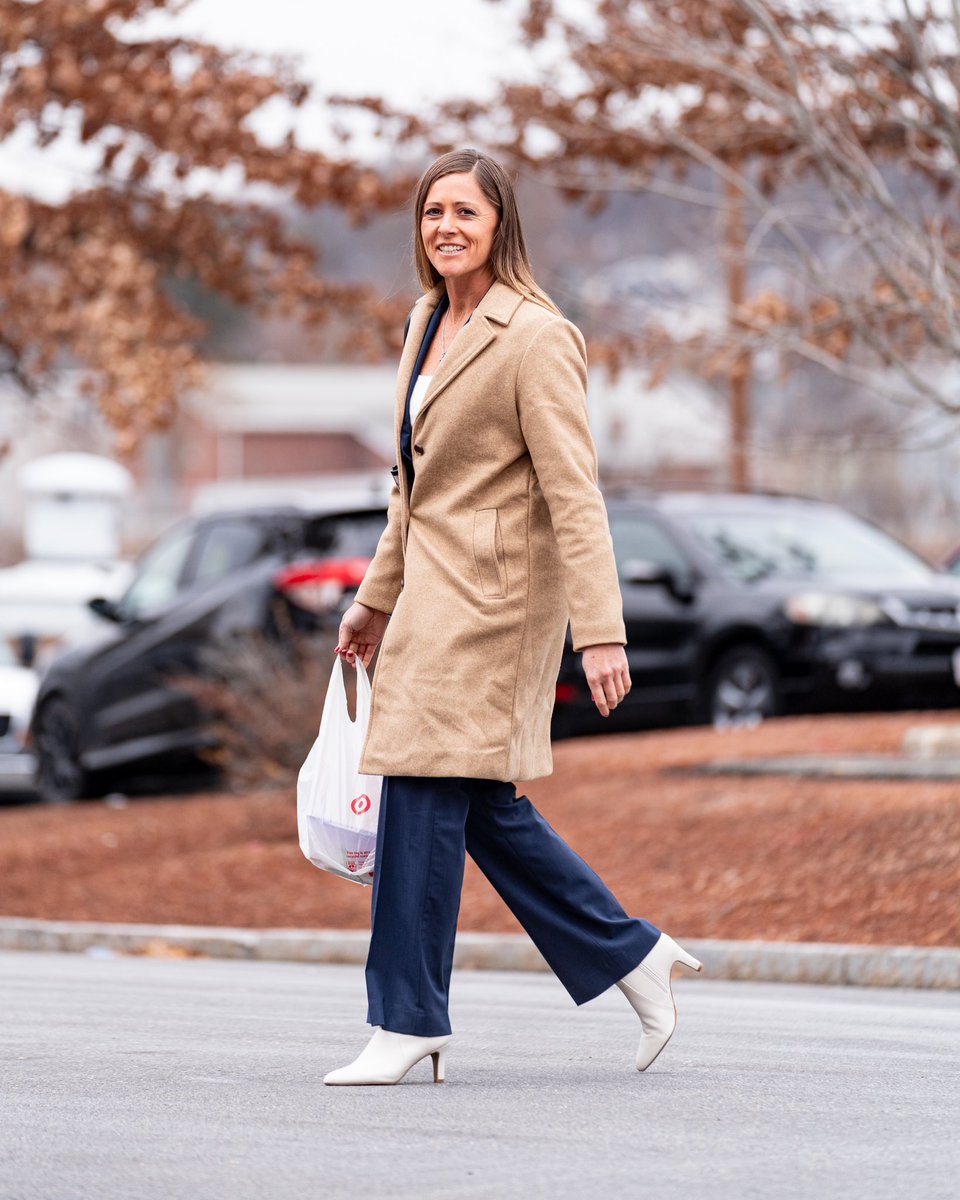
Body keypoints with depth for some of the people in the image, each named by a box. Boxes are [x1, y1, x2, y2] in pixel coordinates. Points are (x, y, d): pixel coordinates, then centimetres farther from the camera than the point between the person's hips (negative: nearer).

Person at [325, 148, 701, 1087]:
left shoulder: (535, 339, -13)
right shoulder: (427, 323, 13)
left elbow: (573, 493, -18)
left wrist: (600, 633, -23)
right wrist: (377, 598, 25)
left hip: (492, 596, -9)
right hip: (437, 589, 9)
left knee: (425, 794, -8)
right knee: (486, 809, 10)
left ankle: (408, 1022, 0)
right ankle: (634, 956, 22)